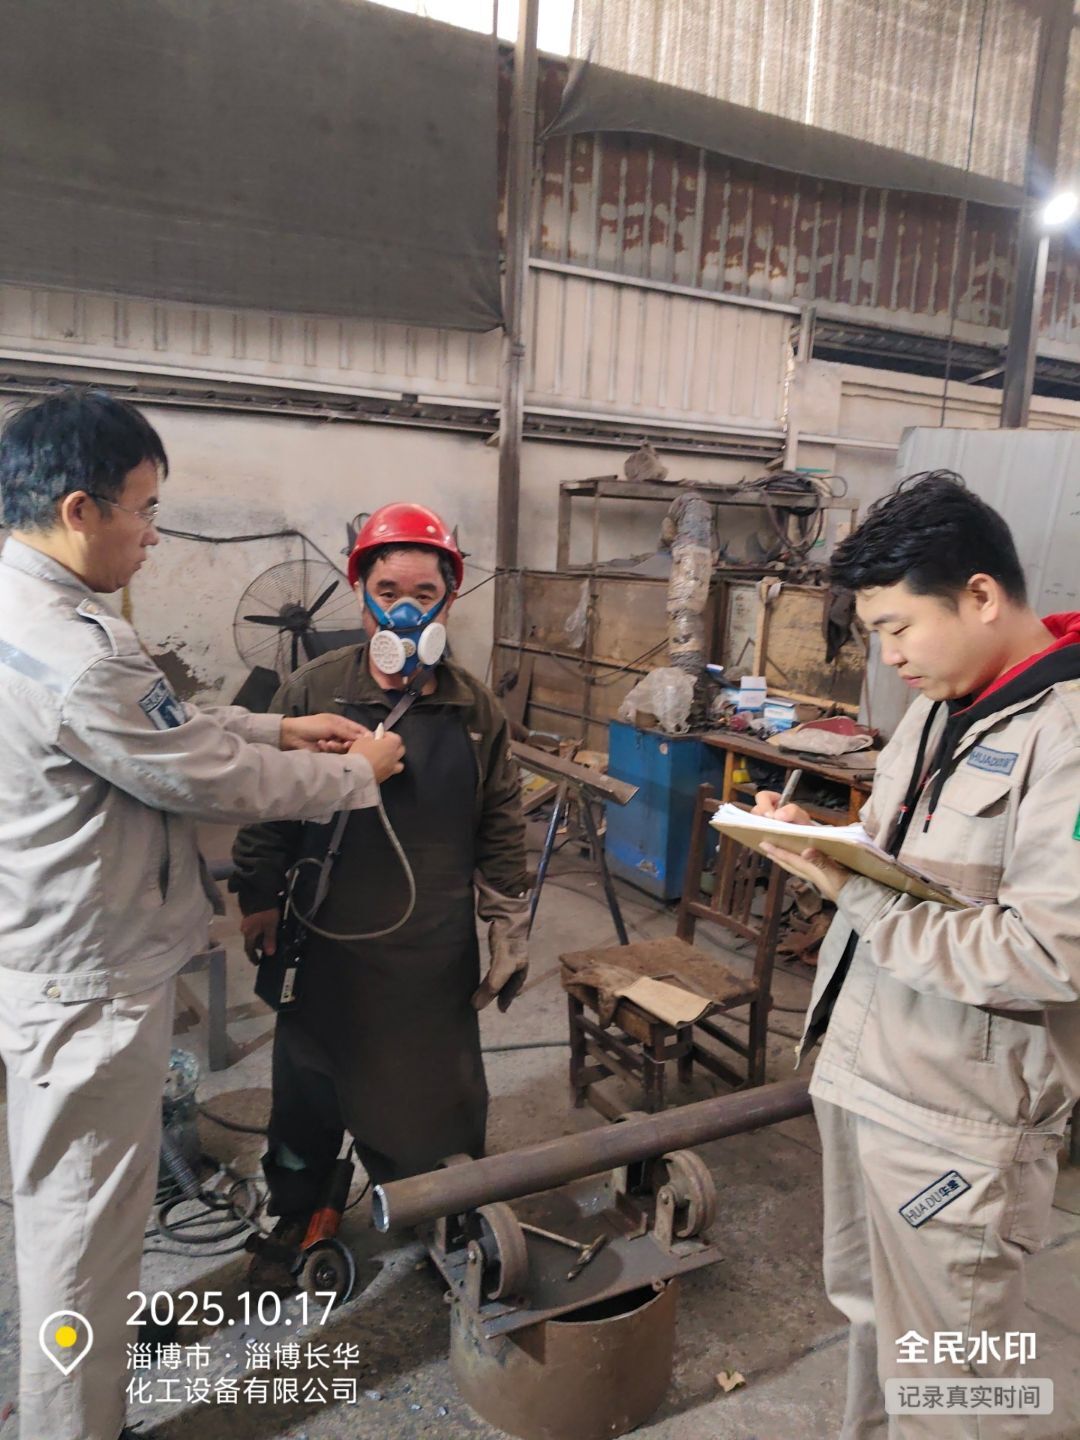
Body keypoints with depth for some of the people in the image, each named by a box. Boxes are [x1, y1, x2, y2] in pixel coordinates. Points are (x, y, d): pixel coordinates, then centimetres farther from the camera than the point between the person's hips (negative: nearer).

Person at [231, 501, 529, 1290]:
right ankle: (292, 1221, 41)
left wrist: (510, 928, 3)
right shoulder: (311, 691, -8)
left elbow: (503, 827, 3)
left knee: (432, 1091, 15)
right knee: (310, 1085, 16)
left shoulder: (476, 708, -2)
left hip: (435, 950, 1)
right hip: (327, 942, -1)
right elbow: (267, 810, 0)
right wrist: (260, 902, 1)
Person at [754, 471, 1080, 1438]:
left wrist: (855, 897, -21)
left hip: (957, 1120, -8)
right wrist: (817, 839, -5)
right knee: (871, 1315, 26)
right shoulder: (942, 706, 7)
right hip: (861, 1070, 8)